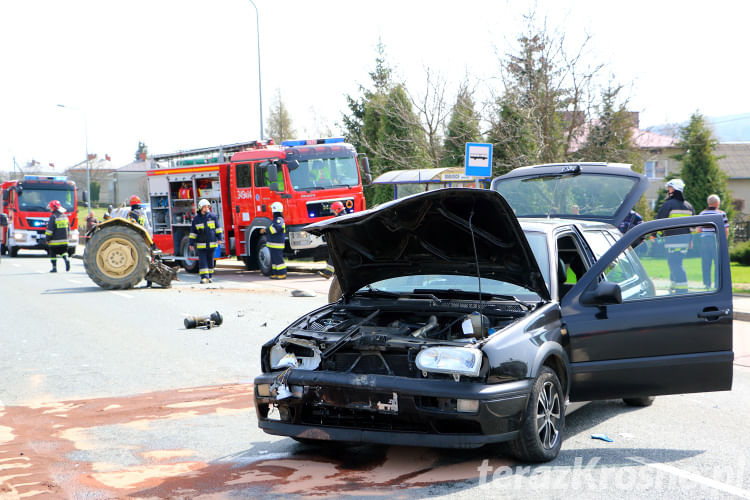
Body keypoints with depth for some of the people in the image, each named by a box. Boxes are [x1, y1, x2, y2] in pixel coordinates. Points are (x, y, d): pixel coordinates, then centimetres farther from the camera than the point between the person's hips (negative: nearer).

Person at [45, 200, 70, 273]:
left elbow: (50, 229, -13)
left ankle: (54, 267, 6)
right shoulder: (65, 216, 9)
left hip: (55, 240, -5)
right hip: (64, 240, 5)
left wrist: (47, 239, -6)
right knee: (64, 251, 14)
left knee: (53, 254, 5)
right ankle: (66, 260, -14)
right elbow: (68, 227, 16)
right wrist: (67, 236, 25)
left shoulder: (53, 217, -12)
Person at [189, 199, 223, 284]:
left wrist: (219, 238, 1)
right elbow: (193, 232, 5)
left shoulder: (213, 216, 2)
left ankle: (210, 276, 17)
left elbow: (218, 228, 7)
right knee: (202, 261, -7)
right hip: (201, 245, 0)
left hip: (212, 244, 0)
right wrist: (191, 244, 3)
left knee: (210, 261, 7)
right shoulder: (196, 219, 2)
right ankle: (204, 277, -9)